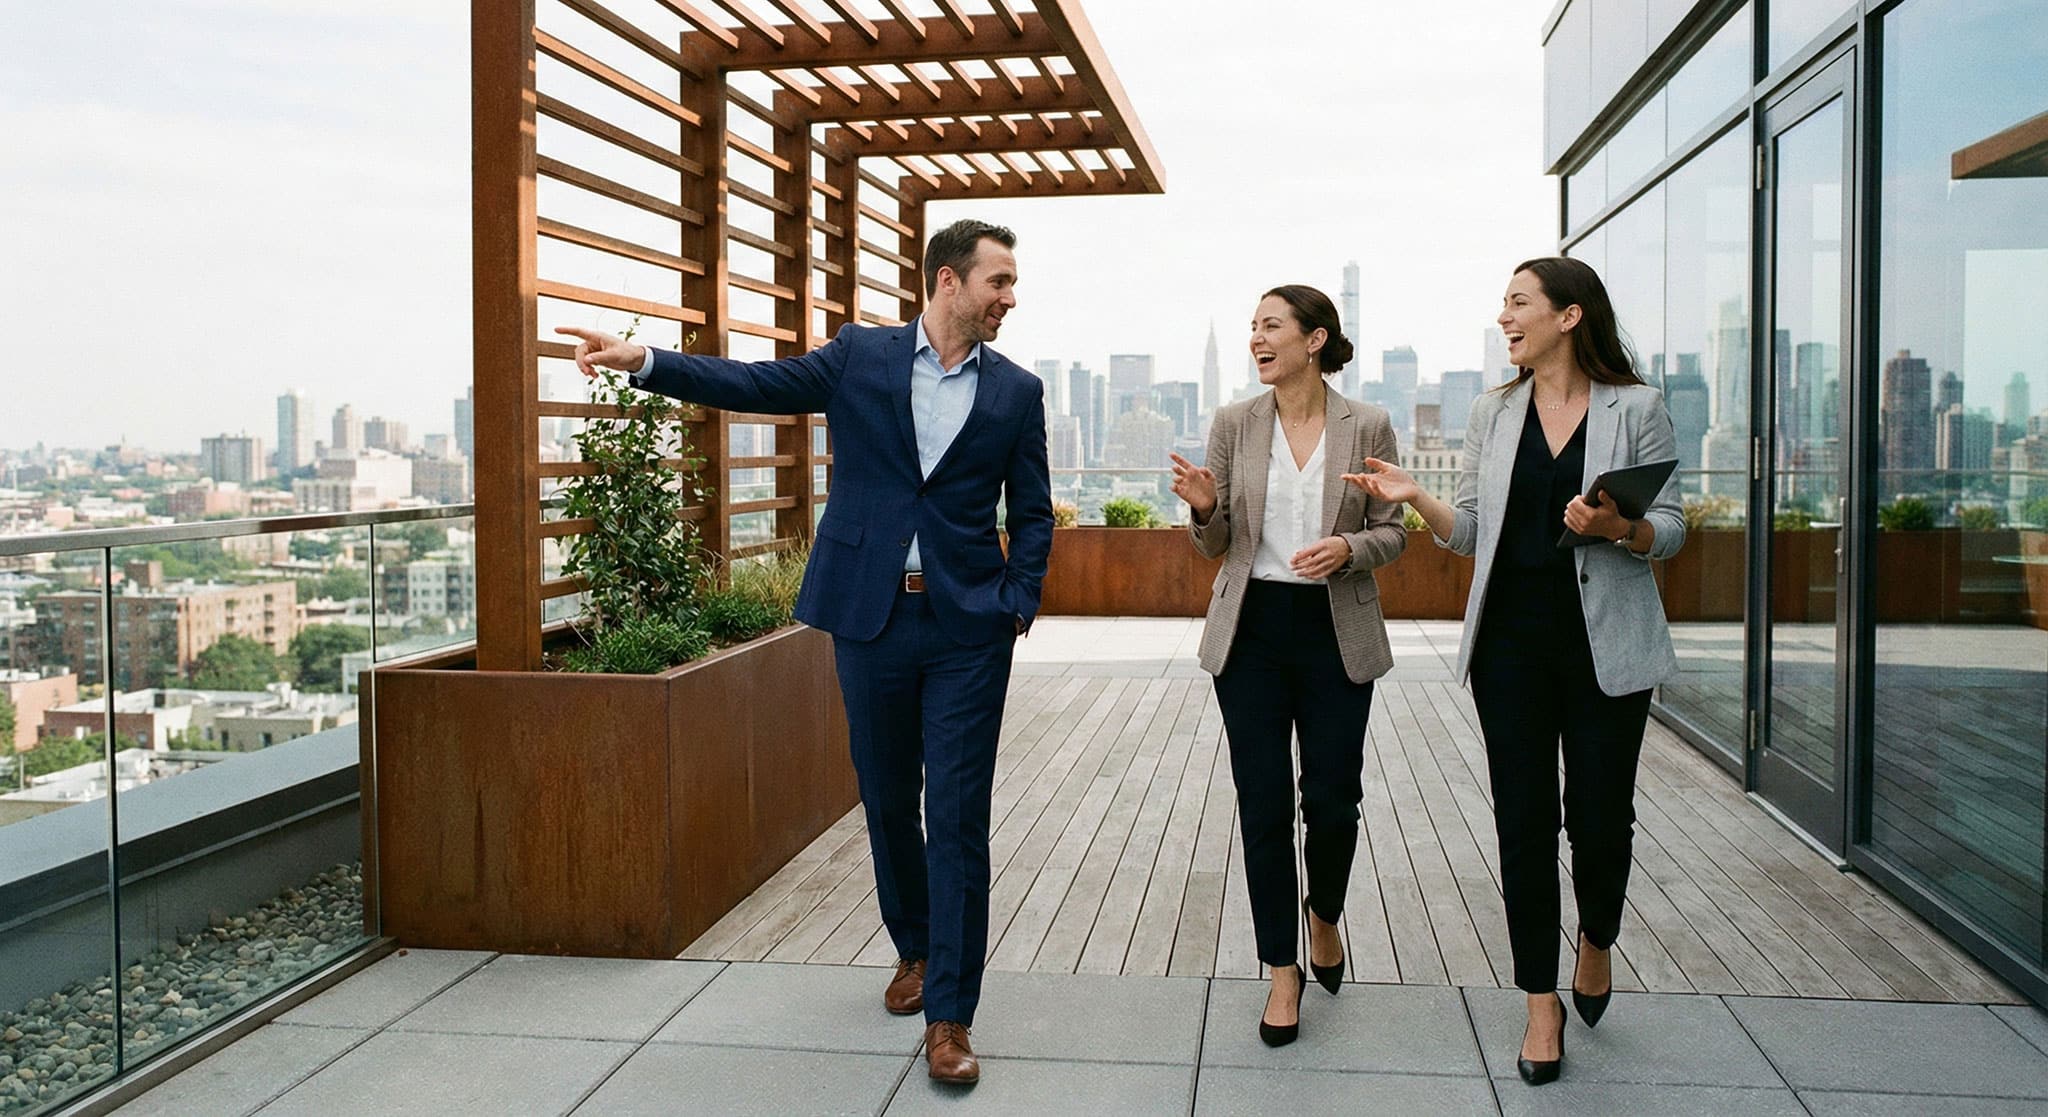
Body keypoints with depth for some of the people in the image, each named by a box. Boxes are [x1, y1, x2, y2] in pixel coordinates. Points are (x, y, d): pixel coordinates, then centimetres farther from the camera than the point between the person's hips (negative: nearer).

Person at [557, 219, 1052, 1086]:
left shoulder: (1016, 391, 4)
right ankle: (914, 949, 37)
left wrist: (1019, 605, -5)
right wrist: (646, 361, -13)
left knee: (957, 817, -2)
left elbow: (1032, 515, 7)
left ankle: (949, 1016, 6)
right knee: (887, 802, 14)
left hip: (968, 631, -1)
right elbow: (753, 384, 0)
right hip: (871, 618, 1)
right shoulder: (860, 356, 3)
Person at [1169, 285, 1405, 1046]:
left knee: (1333, 801, 3)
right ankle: (1282, 969, 19)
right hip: (1252, 631, 1)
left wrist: (1349, 548, -19)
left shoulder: (1367, 427, -3)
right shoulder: (1233, 424, 1)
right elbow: (1215, 545, 5)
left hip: (1336, 634, -1)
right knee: (1263, 806, 3)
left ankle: (1323, 913, 37)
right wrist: (1203, 508, -17)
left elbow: (1393, 533, 2)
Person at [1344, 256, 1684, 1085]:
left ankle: (1596, 939, 36)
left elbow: (1669, 530, -1)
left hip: (1606, 640, -2)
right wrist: (1415, 499, -9)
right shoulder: (1493, 414, 9)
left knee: (1600, 816, 3)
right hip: (1512, 637, 3)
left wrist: (1618, 527, -21)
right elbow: (1471, 534, 9)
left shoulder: (1636, 408, -1)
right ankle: (1542, 1002, 17)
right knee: (1524, 822, 4)